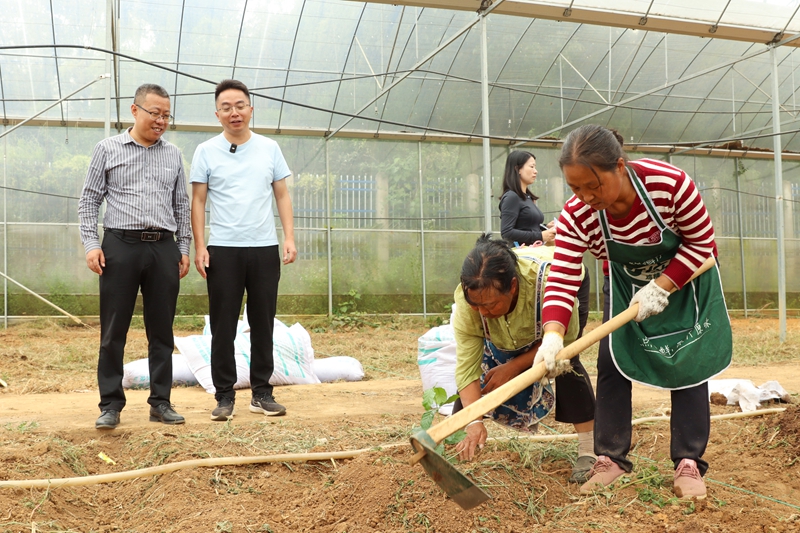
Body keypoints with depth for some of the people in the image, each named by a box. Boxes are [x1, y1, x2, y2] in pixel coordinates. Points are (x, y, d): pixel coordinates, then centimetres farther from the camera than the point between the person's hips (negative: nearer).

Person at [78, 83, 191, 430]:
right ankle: (110, 404, 10)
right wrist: (90, 243, -6)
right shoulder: (108, 149, 6)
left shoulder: (173, 155, 13)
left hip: (163, 248, 3)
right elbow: (89, 199, 4)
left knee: (162, 330, 5)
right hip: (120, 245, -2)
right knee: (114, 330, 1)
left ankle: (160, 402, 14)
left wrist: (183, 248, 10)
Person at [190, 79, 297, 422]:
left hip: (265, 249, 2)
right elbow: (198, 201, 2)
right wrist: (199, 247, -6)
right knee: (223, 327, 3)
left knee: (263, 325, 8)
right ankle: (224, 396, 12)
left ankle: (262, 393, 18)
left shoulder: (269, 148, 7)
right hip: (223, 250, -2)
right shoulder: (206, 152, 2)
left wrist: (289, 237, -1)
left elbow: (282, 195, 9)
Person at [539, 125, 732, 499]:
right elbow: (561, 280, -31)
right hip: (626, 283, 2)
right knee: (611, 362, -7)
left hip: (685, 277, -2)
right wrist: (553, 336, -46)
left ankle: (689, 464, 2)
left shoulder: (671, 184, -35)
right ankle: (610, 459, 3)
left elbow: (702, 243, -21)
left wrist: (661, 288, -27)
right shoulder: (576, 216, -28)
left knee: (687, 364, -7)